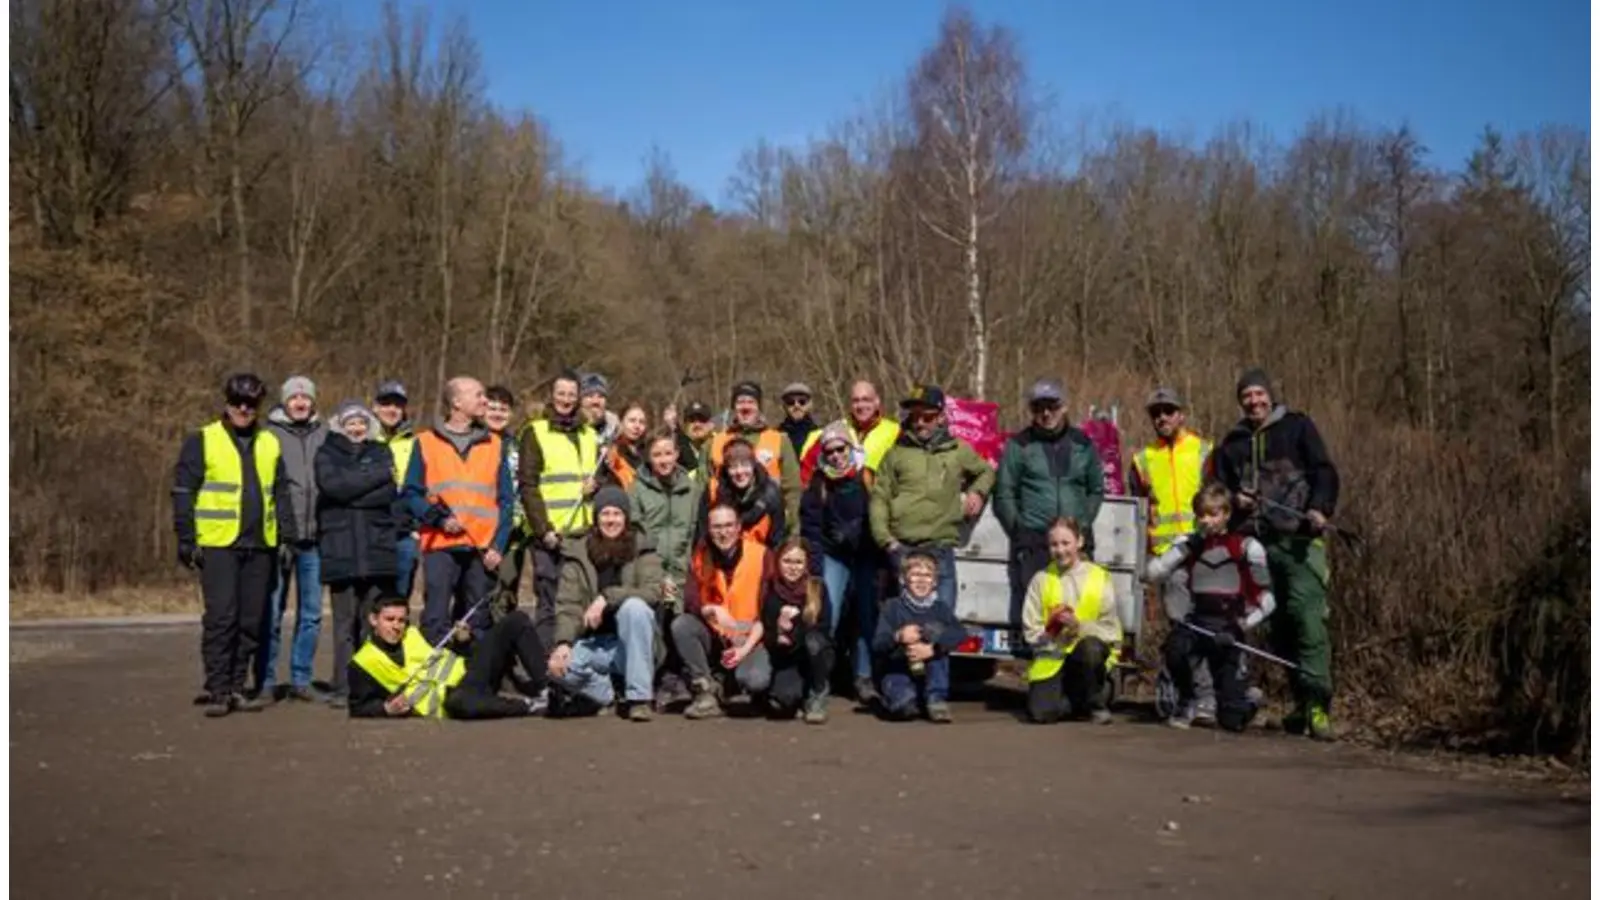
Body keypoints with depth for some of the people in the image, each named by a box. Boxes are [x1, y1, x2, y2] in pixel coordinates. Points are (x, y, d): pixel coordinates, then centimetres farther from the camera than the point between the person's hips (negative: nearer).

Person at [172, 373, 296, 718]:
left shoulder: (270, 444, 15)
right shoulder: (202, 441, 1)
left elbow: (280, 493, 19)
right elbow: (183, 492, -1)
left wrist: (288, 533, 10)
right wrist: (186, 540, -6)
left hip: (259, 546, 4)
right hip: (218, 544, -4)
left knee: (251, 621, 7)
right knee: (220, 618, -7)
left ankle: (237, 688, 16)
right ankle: (217, 690, 0)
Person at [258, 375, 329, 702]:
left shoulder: (324, 435, 11)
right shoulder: (269, 434, 2)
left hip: (313, 539, 3)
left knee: (311, 613, 7)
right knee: (271, 612, -1)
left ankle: (300, 679, 16)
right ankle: (265, 681, 8)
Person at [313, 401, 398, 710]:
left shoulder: (381, 453, 16)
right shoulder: (326, 454, 12)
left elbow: (388, 493, 1)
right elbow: (334, 486, -9)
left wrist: (350, 493, -7)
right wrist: (379, 475, -5)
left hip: (378, 548, 1)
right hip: (341, 550, -1)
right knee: (345, 622, -3)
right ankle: (343, 688, 0)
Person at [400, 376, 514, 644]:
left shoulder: (494, 444, 12)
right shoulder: (426, 442, 5)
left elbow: (506, 499, 9)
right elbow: (410, 494, 3)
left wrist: (498, 544, -2)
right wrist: (438, 518, -12)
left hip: (483, 549, 3)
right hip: (441, 546, -2)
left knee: (478, 622, 7)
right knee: (436, 621, -8)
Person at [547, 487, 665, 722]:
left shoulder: (642, 548, 0)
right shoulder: (577, 552, 2)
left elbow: (653, 591, -15)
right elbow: (567, 603, -5)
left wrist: (607, 598, -25)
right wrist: (563, 642, -22)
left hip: (633, 642, -1)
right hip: (595, 643, 1)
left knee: (633, 606, -31)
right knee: (558, 667, -28)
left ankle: (640, 697, -22)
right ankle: (608, 694, 2)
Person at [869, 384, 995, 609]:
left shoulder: (959, 451, 13)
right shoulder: (897, 453, 9)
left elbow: (986, 472, 31)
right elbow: (879, 499, 5)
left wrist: (977, 492, 10)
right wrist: (885, 539, -6)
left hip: (940, 549, 1)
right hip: (901, 549, -1)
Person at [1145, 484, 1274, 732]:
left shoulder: (1247, 547, -2)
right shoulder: (1189, 544, 8)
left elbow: (1266, 600, 0)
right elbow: (1152, 574, -4)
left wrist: (1239, 627, -13)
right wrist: (1186, 547, -10)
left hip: (1227, 627, -2)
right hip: (1195, 622, 2)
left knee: (1232, 720, -8)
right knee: (1175, 648, -36)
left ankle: (1243, 700, 32)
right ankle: (1186, 703, -5)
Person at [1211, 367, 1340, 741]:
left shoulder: (1298, 426, 10)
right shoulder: (1232, 442, 21)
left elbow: (1324, 472, 2)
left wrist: (1320, 508, -15)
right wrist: (1233, 499, 3)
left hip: (1299, 539, -4)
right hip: (1256, 542, 4)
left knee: (1307, 614, -17)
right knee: (1277, 623, 3)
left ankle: (1318, 703, -17)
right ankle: (1302, 702, 11)